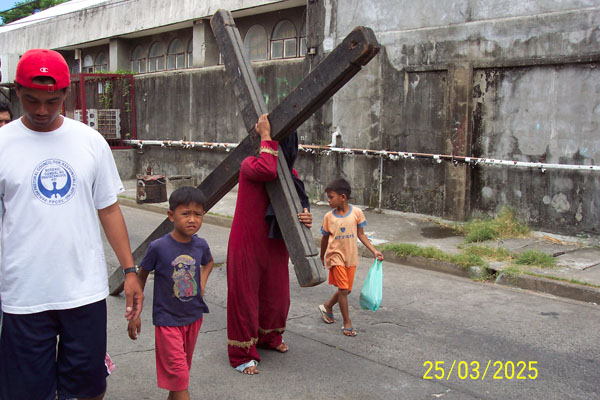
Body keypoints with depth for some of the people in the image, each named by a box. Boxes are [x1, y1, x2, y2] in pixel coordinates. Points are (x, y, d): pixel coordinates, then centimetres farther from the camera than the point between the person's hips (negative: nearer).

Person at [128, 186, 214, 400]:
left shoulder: (200, 245, -5)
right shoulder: (158, 247, -18)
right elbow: (140, 278, -4)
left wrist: (202, 283, 2)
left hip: (193, 317, 5)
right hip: (167, 319, -5)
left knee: (183, 368, 20)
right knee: (177, 371, -6)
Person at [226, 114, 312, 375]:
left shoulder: (290, 174, 4)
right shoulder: (249, 165, -13)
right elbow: (267, 171, -37)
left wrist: (305, 219, -18)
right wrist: (265, 136, -28)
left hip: (275, 245, 6)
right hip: (246, 245, -5)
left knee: (276, 295, 17)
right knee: (244, 297, 2)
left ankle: (269, 337, 44)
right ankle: (242, 355, 16)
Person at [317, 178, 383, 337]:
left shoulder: (356, 212, -6)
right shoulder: (329, 216, -4)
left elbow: (361, 234, 2)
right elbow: (325, 237, 7)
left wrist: (374, 251, -6)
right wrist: (322, 257, 16)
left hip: (351, 257, 2)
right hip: (336, 256, -2)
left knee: (346, 290, 11)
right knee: (343, 289, -6)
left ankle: (327, 306, 36)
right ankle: (347, 323, 6)